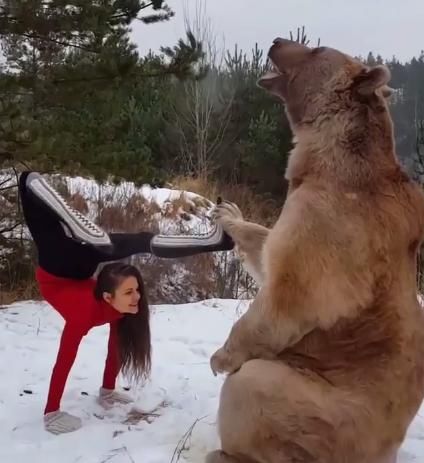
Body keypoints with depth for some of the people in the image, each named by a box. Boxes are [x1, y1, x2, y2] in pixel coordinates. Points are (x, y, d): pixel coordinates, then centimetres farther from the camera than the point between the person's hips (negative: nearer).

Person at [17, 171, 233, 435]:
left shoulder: (118, 308, -20)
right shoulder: (84, 311, -38)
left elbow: (115, 348, -5)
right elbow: (64, 363, -34)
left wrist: (109, 389, 4)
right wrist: (51, 414, -29)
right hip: (54, 269, -4)